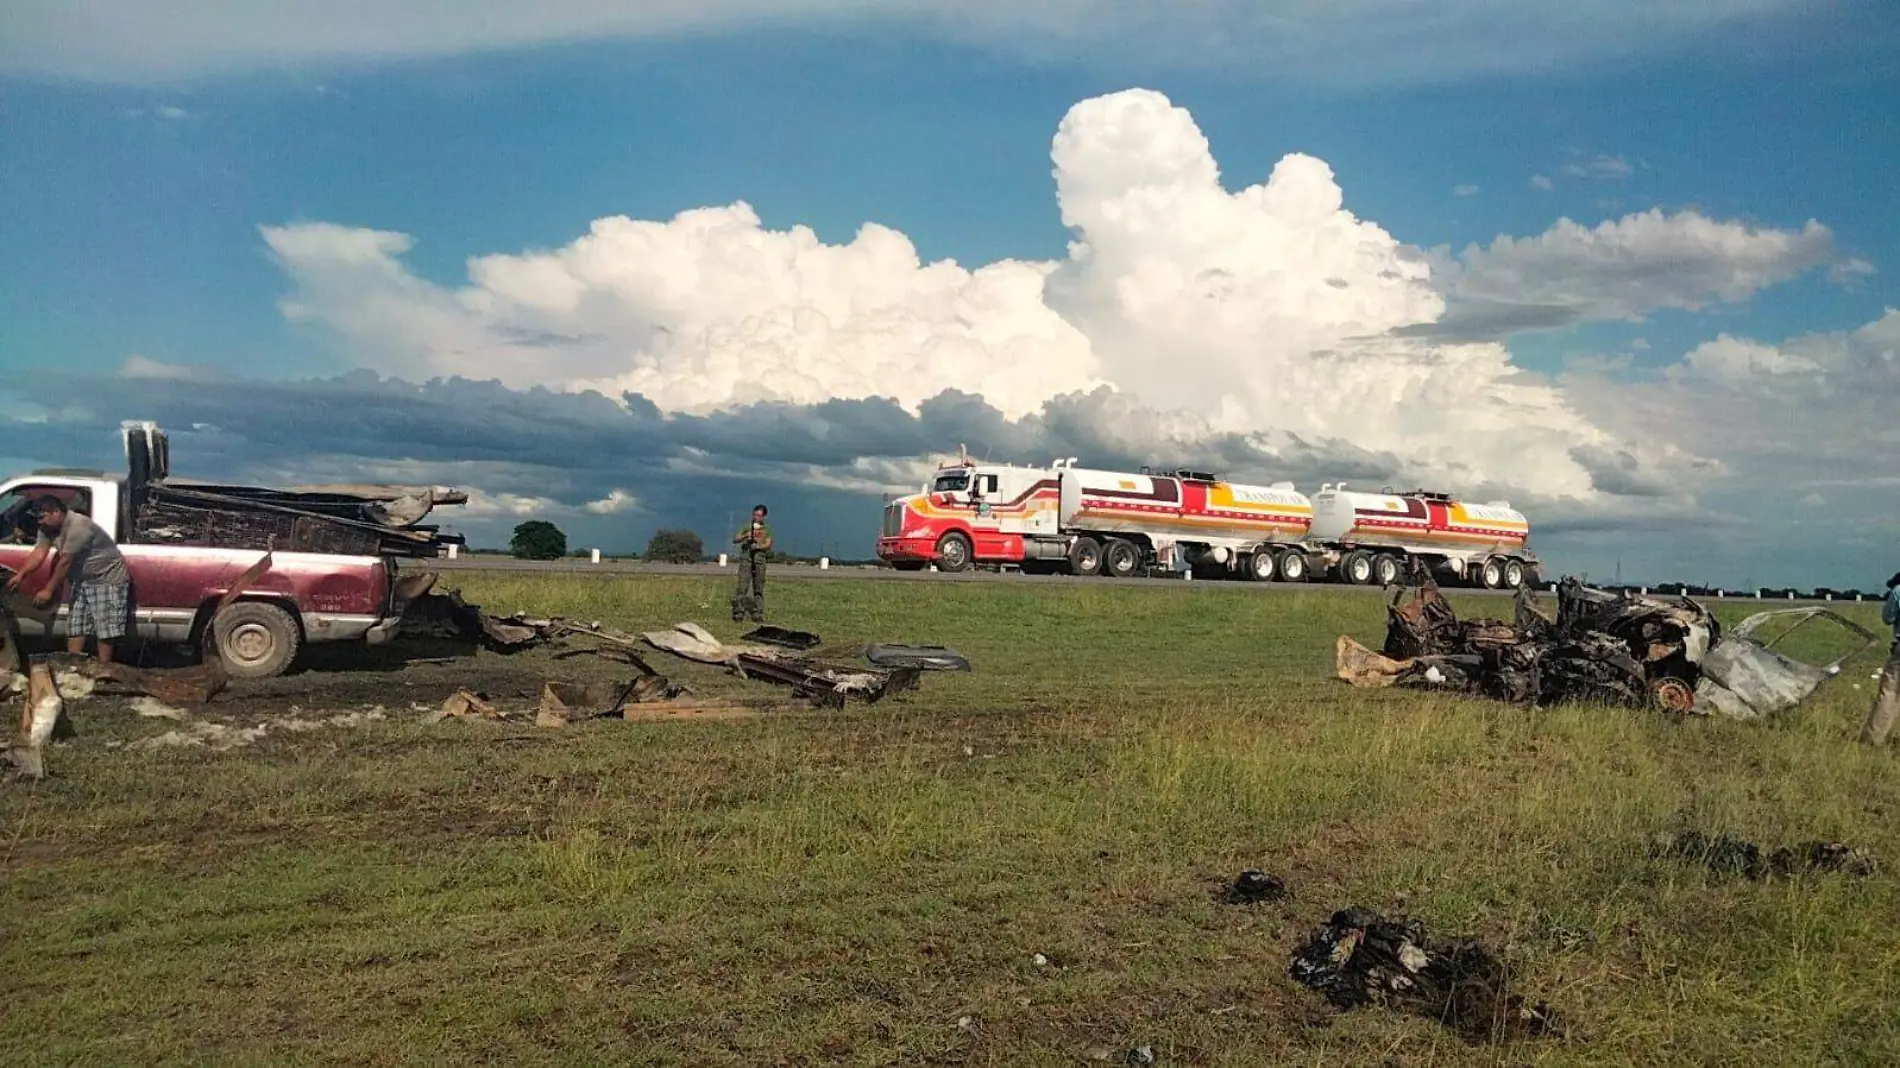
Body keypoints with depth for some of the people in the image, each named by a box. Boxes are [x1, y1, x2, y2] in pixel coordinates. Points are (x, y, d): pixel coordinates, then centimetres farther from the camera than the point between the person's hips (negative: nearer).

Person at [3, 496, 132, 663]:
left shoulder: (78, 526, -26)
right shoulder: (48, 528, 2)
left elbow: (65, 562, -24)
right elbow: (38, 554, -5)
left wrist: (48, 590, -20)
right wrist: (19, 575, -19)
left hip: (108, 578, -9)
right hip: (83, 580, 9)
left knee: (105, 629, -11)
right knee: (75, 625, 6)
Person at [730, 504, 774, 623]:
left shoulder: (767, 529, 12)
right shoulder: (747, 526, 9)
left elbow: (768, 545, 2)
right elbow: (735, 540, 4)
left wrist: (758, 546, -17)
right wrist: (745, 536, -14)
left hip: (759, 560, 2)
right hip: (746, 558, -2)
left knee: (759, 589, 3)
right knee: (742, 587, -10)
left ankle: (757, 615, 8)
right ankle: (738, 615, -12)